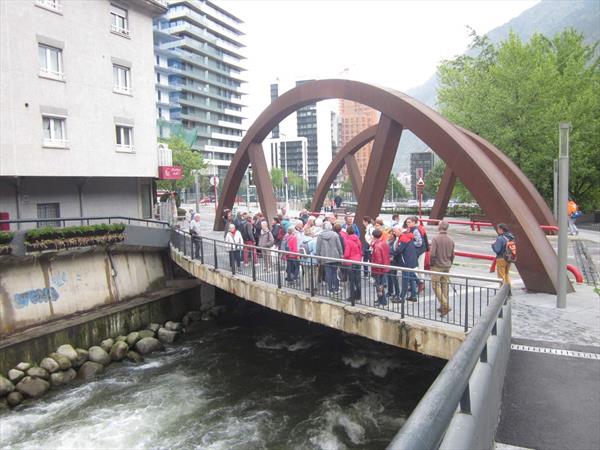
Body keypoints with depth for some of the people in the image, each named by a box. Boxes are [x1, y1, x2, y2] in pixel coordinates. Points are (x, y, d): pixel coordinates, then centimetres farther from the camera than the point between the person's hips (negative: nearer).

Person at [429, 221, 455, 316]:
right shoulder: (450, 240, 4)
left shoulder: (435, 239, -15)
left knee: (436, 285, 1)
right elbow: (452, 255, 9)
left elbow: (432, 254, -17)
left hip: (437, 266, -6)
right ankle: (443, 307, 18)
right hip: (447, 267, 6)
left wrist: (431, 263, -2)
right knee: (445, 285, 12)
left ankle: (445, 305, -11)